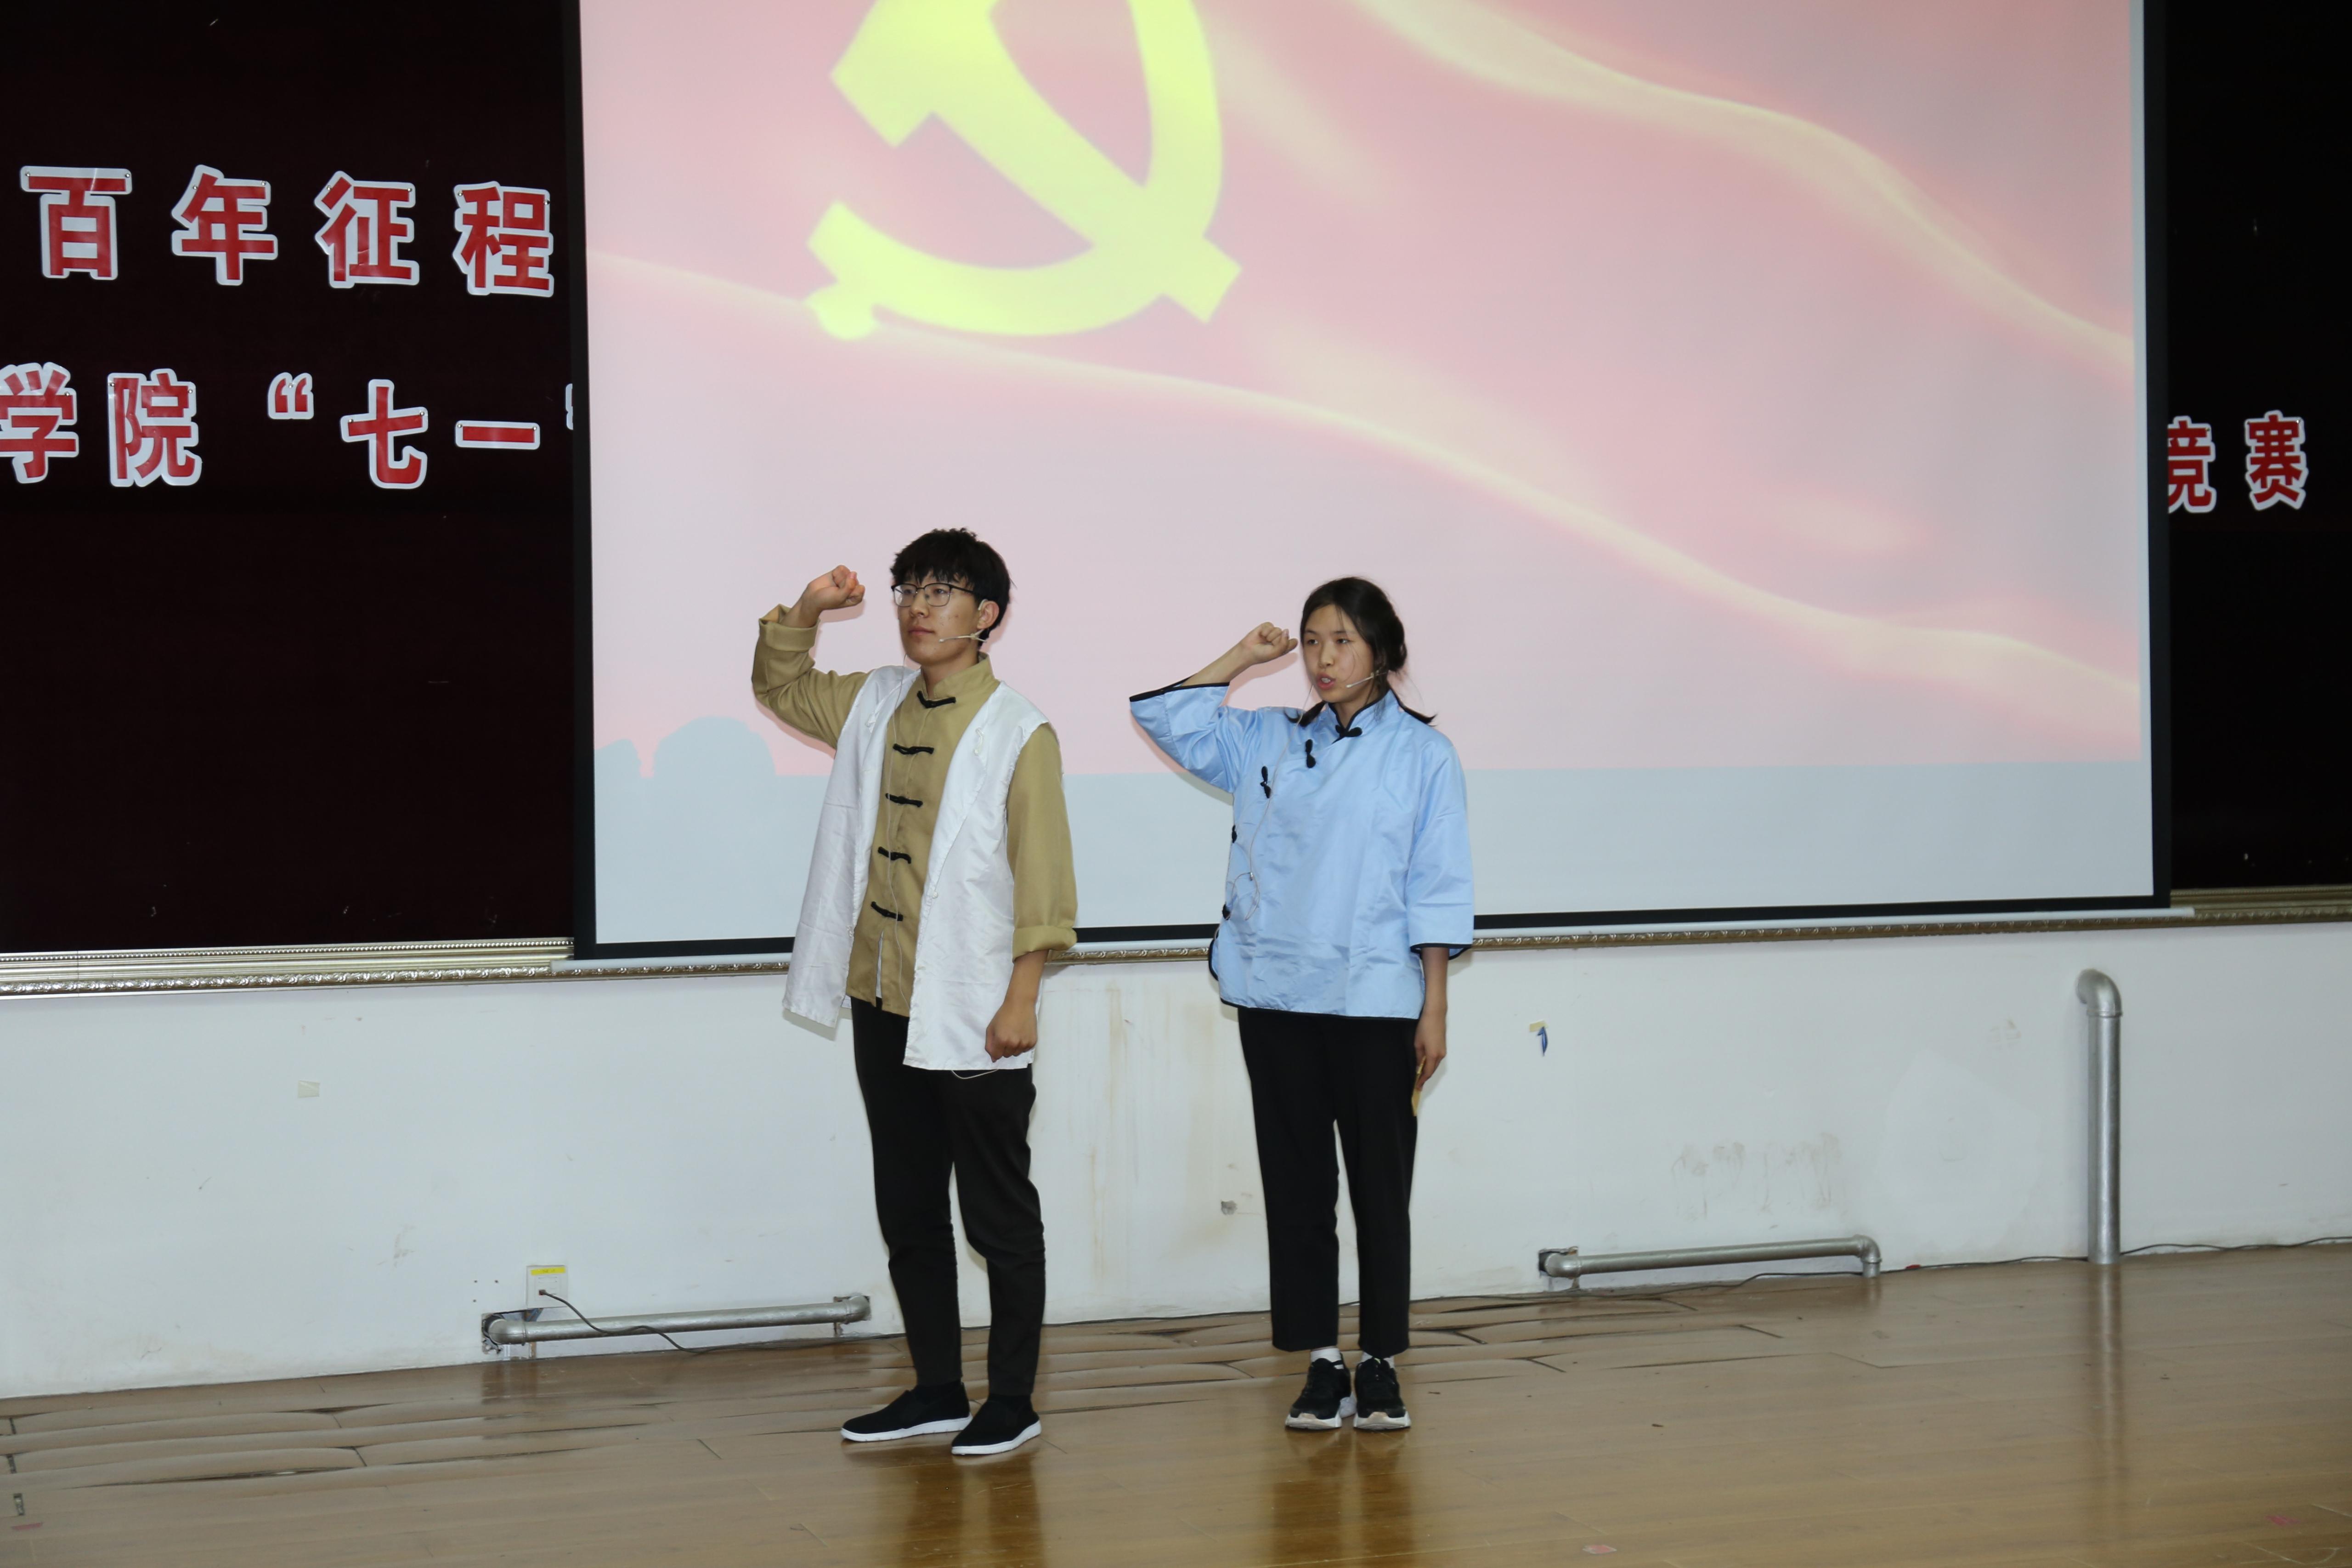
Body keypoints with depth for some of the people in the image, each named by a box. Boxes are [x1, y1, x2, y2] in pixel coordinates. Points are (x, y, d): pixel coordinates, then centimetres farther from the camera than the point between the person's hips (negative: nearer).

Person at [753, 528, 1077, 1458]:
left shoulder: (1018, 734, -9)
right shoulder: (874, 707, 10)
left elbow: (1042, 876, -11)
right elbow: (780, 689, 26)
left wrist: (1021, 997, -16)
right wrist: (806, 611, 7)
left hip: (973, 1019, -7)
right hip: (883, 1006, 7)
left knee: (999, 1216, 2)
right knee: (907, 1211, 13)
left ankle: (1012, 1402, 10)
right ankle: (937, 1391, 23)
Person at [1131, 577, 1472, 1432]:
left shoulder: (1422, 755, 0)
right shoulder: (1268, 743, 9)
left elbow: (1436, 890, -1)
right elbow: (1168, 719, 11)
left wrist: (1433, 1007, -5)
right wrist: (1242, 657, 6)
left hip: (1375, 1002, -3)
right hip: (1276, 999, 3)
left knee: (1379, 1187, 3)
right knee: (1296, 1185, 6)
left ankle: (1379, 1365, 13)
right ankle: (1322, 1364, 14)